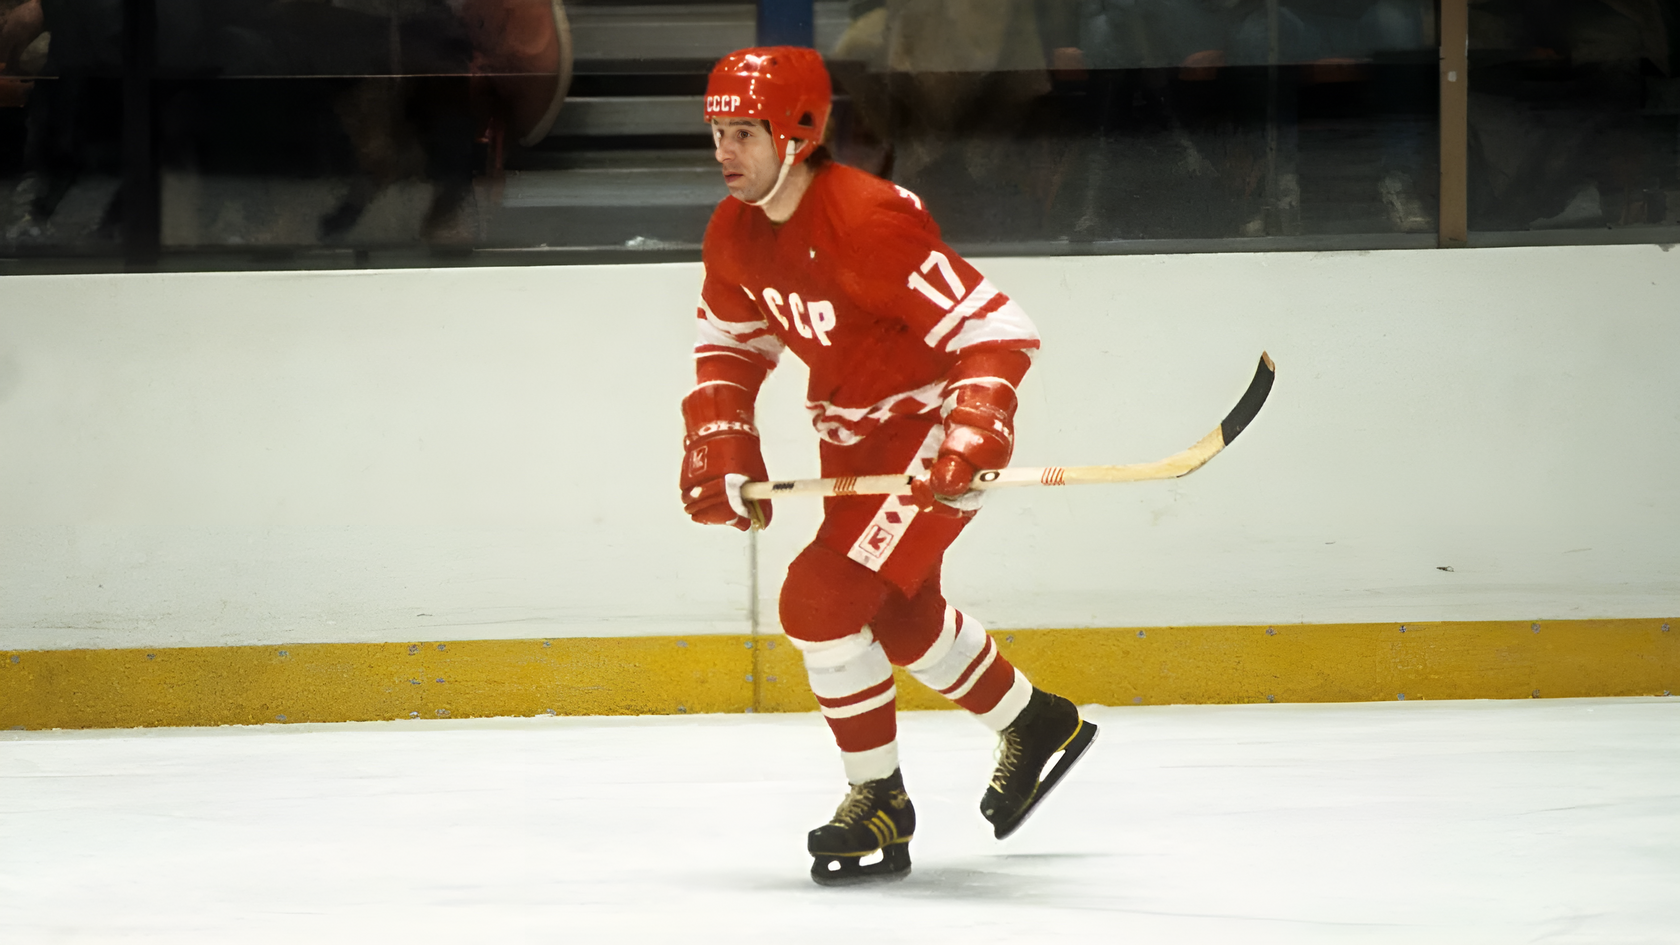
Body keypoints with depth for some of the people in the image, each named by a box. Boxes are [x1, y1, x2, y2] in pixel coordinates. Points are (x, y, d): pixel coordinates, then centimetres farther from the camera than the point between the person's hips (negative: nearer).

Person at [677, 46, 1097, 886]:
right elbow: (728, 344, 12)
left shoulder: (868, 223, -30)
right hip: (853, 436, 9)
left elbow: (994, 328, -31)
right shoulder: (735, 232, -5)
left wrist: (971, 434, -42)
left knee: (822, 597, -19)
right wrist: (720, 446, -2)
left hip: (930, 429, -9)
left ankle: (881, 807, -4)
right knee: (896, 611, 23)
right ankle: (1036, 726, 47)